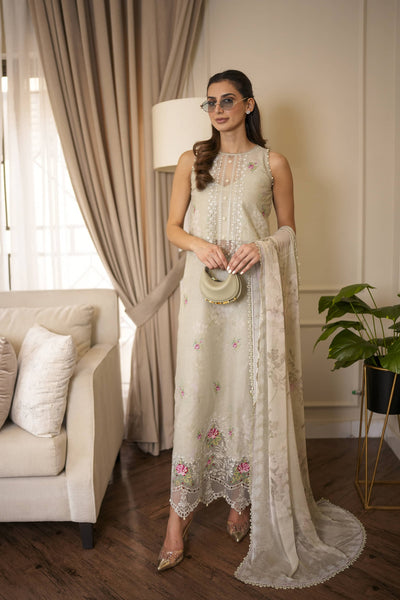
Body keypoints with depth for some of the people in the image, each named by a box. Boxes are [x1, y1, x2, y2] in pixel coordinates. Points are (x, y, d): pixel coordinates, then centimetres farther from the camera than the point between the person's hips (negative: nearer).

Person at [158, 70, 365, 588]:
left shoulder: (273, 164, 6)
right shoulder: (191, 161, 10)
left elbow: (289, 229, 9)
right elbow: (172, 227, 9)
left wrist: (262, 246, -11)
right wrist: (199, 244, -12)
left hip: (253, 291, 0)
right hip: (202, 289, 1)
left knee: (249, 390, 4)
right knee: (195, 391, -1)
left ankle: (243, 499, 25)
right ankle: (180, 514, 12)